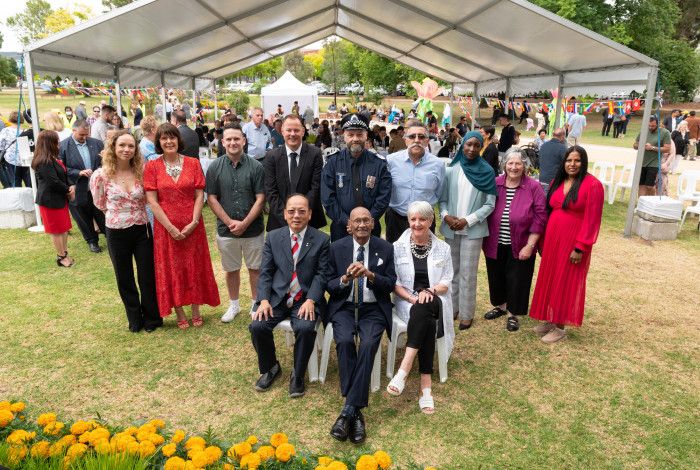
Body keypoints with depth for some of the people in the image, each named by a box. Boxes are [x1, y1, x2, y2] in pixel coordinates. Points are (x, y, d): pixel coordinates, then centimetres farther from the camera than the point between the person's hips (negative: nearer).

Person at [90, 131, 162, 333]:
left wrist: (134, 211, 1)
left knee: (148, 276, 7)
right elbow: (100, 203, 5)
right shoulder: (101, 175, -10)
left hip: (142, 230, 1)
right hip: (116, 233, 0)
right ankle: (135, 320, 32)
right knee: (125, 279, 14)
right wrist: (118, 212, 8)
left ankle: (152, 319, 26)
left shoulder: (142, 171, -7)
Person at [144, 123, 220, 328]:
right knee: (171, 270, 8)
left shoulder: (192, 163, 1)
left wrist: (194, 222, -13)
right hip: (165, 227, -1)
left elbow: (199, 196, -2)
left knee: (195, 267, 10)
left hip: (192, 226, 1)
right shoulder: (152, 166, -2)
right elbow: (152, 201, -7)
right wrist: (171, 228, -13)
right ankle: (180, 314, 23)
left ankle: (196, 311, 26)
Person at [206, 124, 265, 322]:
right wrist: (229, 222, -10)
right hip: (226, 230, 1)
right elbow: (211, 198, -1)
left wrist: (245, 223, -14)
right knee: (231, 269, 15)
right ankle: (234, 305, 33)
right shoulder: (215, 167, -2)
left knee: (255, 268, 9)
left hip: (253, 229, -1)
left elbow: (260, 198, -7)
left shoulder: (255, 166, -6)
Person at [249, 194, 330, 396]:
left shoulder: (321, 240, 2)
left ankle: (298, 375, -1)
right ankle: (270, 368, 10)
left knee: (305, 328, -29)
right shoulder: (273, 237, 8)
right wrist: (264, 300, -9)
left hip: (306, 299, -2)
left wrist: (310, 300, -18)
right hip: (277, 297, 3)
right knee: (257, 326, -20)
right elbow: (265, 272, 6)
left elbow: (321, 274, -2)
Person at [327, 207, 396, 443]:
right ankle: (356, 412, -22)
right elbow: (329, 285, 4)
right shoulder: (337, 248, 4)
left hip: (373, 309, 0)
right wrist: (346, 279, -18)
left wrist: (370, 274, -19)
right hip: (344, 307, 0)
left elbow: (391, 285, 1)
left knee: (369, 344, -29)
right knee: (344, 341, -29)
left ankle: (348, 410, -25)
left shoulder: (385, 248, 4)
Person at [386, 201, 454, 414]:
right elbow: (394, 283, 2)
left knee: (424, 310, -37)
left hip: (435, 301, 1)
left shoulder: (443, 248, 7)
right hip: (407, 301, 0)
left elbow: (446, 283, 5)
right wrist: (412, 298, -15)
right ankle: (426, 385, -35)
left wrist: (429, 291, -16)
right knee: (427, 321, -34)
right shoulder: (398, 247, 5)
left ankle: (404, 370, -39)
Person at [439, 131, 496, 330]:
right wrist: (446, 216, -12)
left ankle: (466, 313, 12)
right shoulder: (451, 170, 2)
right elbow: (442, 198, 7)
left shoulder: (487, 171, -2)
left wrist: (467, 220, -11)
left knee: (467, 273, 0)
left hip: (473, 229, -2)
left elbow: (490, 204, -2)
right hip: (451, 229, 2)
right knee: (451, 270, 11)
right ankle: (451, 307, 25)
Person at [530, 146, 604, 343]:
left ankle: (560, 326, 18)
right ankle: (549, 319, 28)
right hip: (552, 239, 6)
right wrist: (543, 239, 11)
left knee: (566, 282, 5)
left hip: (573, 243, -6)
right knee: (549, 279, 12)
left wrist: (580, 247, -17)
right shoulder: (557, 182, 8)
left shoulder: (592, 185, -11)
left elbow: (592, 220, -14)